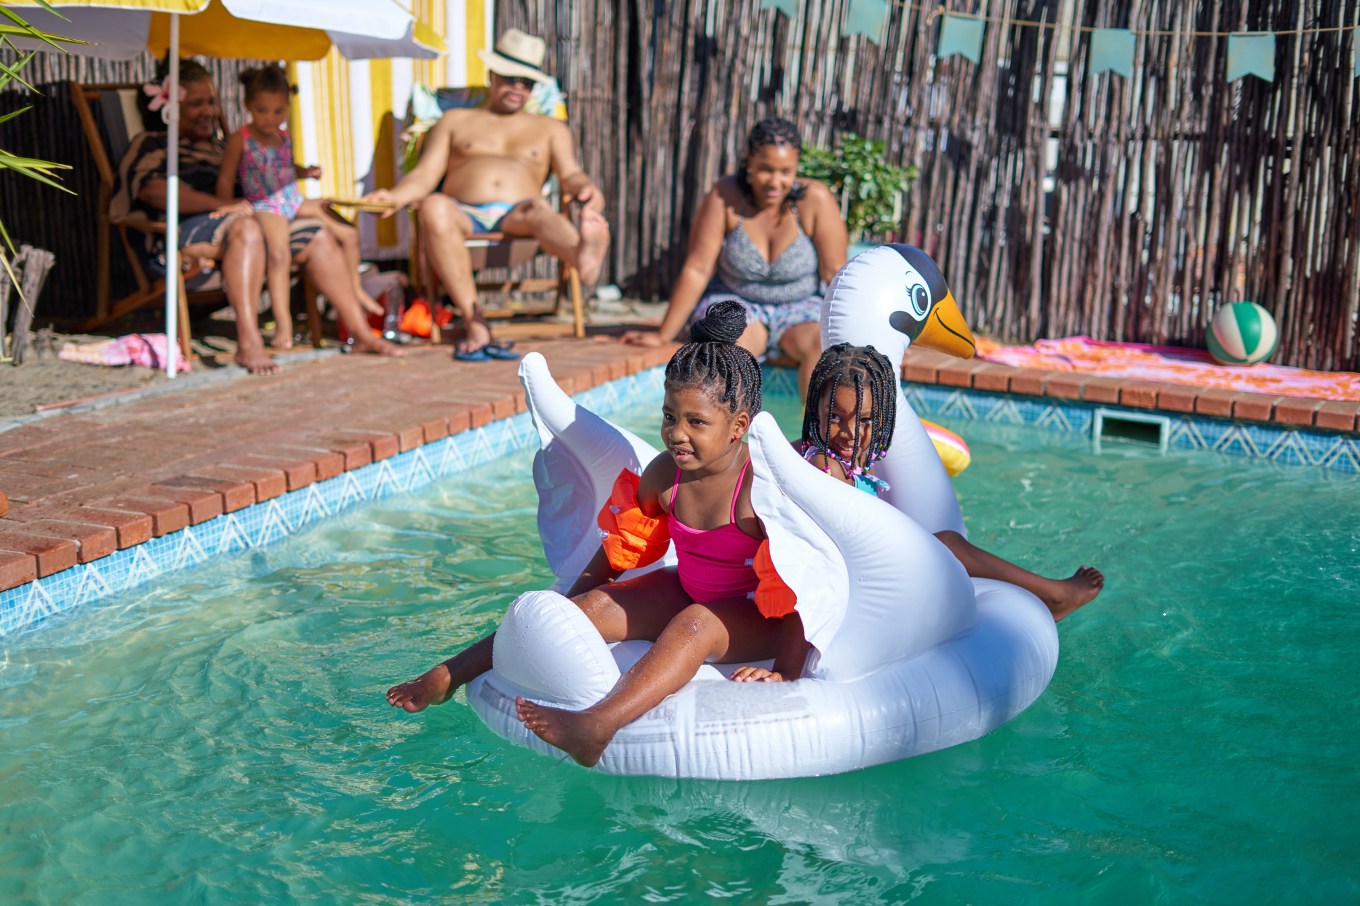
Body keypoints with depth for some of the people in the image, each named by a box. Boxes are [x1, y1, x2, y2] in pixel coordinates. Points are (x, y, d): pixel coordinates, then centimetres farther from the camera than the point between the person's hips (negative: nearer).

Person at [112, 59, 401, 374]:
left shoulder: (219, 145, 32)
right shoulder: (151, 144, 7)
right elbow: (152, 189, -13)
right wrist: (226, 205, -25)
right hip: (184, 233, -8)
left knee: (319, 237, -8)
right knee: (245, 227, -39)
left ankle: (361, 333, -12)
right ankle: (248, 344, -51)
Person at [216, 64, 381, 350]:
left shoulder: (284, 138, 11)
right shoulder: (240, 140, -7)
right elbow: (226, 179, -5)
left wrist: (306, 171, 6)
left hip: (295, 200, 7)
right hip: (266, 207, -7)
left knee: (349, 234, 5)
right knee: (279, 254, -34)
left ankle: (355, 289, 26)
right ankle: (283, 322, -35)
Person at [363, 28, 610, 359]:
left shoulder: (550, 129, 30)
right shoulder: (455, 121, 29)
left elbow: (570, 174, 13)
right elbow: (425, 175, 17)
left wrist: (585, 189, -13)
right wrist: (395, 195, -5)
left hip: (517, 214, 0)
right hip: (463, 215, 0)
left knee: (540, 211, -38)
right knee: (433, 207, -37)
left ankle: (584, 255, -77)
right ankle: (475, 325, -46)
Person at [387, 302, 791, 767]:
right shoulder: (664, 474, -7)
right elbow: (625, 542, 9)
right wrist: (573, 602, 16)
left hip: (754, 615, -6)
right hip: (684, 593, 6)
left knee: (695, 623, -37)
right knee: (591, 607, -9)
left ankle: (598, 725, -58)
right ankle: (449, 675, -8)